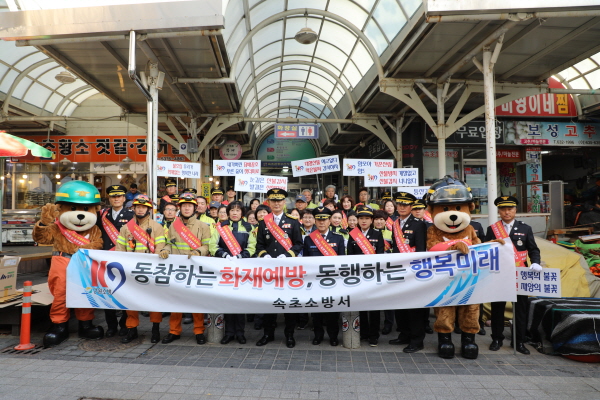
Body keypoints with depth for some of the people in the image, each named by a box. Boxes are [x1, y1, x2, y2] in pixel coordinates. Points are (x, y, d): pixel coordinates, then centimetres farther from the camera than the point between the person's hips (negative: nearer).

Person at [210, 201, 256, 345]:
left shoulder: (248, 228, 10)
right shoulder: (221, 226, 11)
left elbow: (251, 247, 0)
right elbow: (213, 245, 1)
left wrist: (239, 256, -16)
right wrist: (225, 255, -15)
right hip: (224, 266, 1)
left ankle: (240, 332, 12)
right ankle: (229, 332, 12)